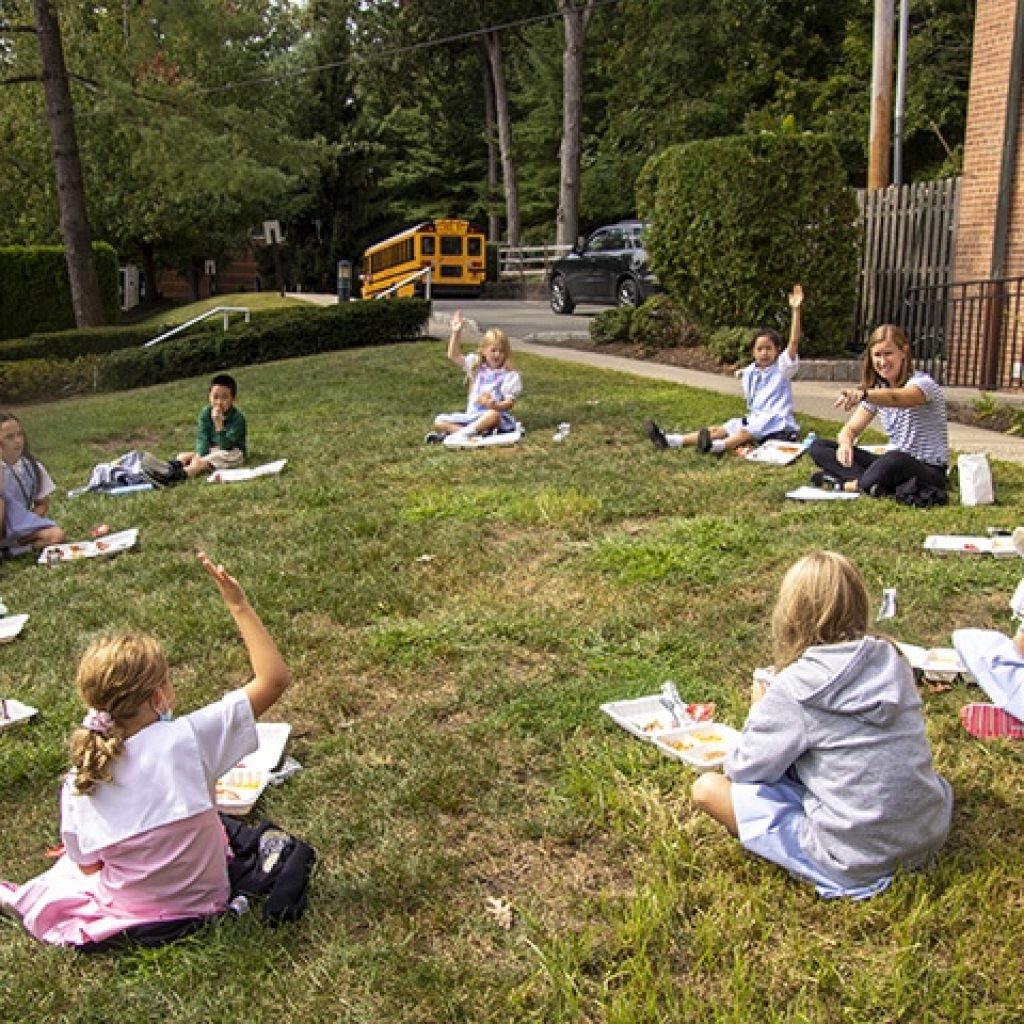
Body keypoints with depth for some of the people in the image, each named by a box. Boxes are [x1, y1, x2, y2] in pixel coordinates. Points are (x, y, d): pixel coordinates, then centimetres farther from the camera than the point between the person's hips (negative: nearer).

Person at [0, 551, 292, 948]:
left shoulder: (79, 783, -18)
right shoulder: (188, 738, -30)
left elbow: (88, 866, -5)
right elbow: (275, 677, -29)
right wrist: (238, 605, -27)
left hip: (126, 911, 3)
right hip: (201, 901, -3)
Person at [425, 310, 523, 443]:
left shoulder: (510, 375, 0)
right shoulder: (476, 367, 13)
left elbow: (509, 402, -9)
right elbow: (453, 356, 12)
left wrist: (496, 405, -31)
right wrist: (456, 332, 3)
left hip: (496, 415, -5)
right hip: (472, 416, 5)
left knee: (494, 415, -42)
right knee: (439, 421, -13)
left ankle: (457, 434, -45)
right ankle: (476, 432, -32)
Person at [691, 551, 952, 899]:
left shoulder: (791, 691, -17)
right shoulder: (892, 660, -2)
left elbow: (744, 769, -6)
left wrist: (759, 711, 11)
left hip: (854, 863, -6)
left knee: (707, 787, 0)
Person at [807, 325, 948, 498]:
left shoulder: (922, 383, -15)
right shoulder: (877, 388, 6)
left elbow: (896, 398, -39)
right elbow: (850, 429, 2)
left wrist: (862, 394, -60)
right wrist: (845, 442, -23)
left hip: (929, 471, -7)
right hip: (895, 465, 7)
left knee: (894, 460, -44)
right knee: (819, 447, -7)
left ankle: (847, 484, -21)